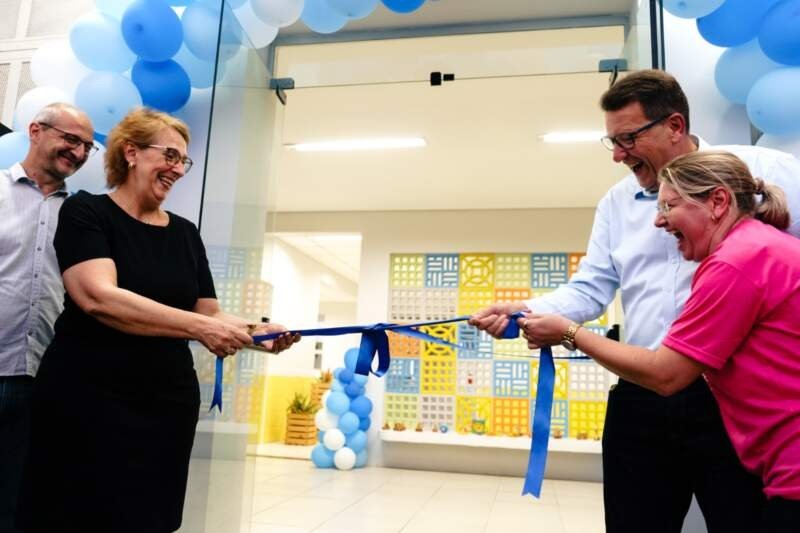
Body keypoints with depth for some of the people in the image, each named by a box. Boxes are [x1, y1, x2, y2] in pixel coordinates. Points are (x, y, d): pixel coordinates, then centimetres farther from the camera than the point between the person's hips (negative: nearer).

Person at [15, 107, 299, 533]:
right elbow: (98, 297, -21)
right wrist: (200, 328, -28)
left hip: (168, 406, 5)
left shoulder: (185, 233, 9)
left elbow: (210, 312, 7)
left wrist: (256, 330, -13)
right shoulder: (85, 212, -5)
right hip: (86, 401, -4)